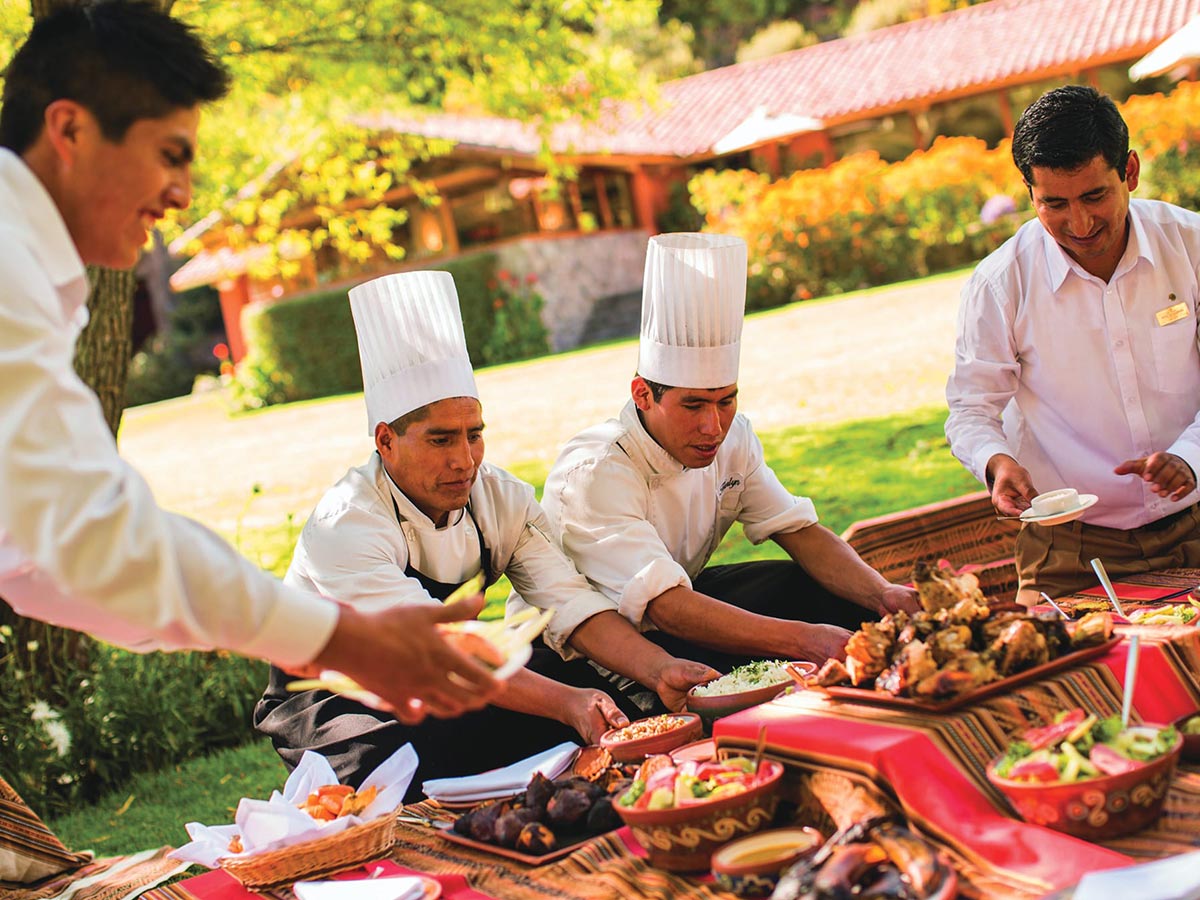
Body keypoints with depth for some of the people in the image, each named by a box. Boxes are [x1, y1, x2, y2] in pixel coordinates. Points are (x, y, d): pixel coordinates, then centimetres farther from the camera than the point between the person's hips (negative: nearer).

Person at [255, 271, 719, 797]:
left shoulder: (501, 499, -9)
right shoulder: (345, 526, -30)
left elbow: (570, 604, -18)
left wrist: (659, 670, -36)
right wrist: (564, 701, -52)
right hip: (334, 694, -5)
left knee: (616, 727, -15)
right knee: (415, 774, -39)